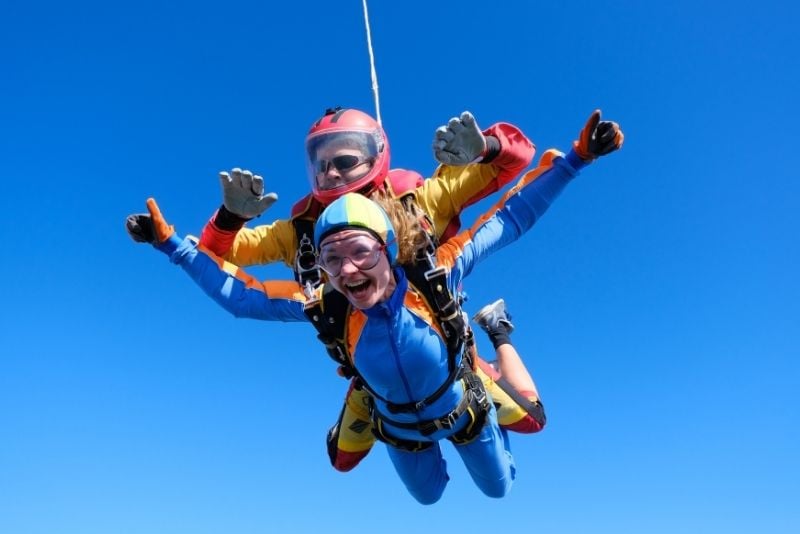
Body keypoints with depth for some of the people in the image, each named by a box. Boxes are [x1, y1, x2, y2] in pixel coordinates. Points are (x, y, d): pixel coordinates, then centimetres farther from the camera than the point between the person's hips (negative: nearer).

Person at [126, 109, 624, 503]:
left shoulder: (433, 277, -39)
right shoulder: (321, 306, -33)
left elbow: (508, 219, -33)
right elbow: (236, 292, -23)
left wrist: (574, 157, -36)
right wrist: (171, 242, -27)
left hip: (464, 410, -1)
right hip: (398, 429, 2)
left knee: (499, 488, 30)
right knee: (429, 496, 33)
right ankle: (430, 447, 65)